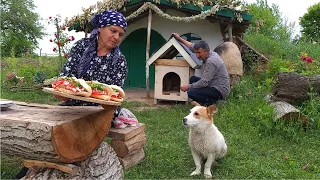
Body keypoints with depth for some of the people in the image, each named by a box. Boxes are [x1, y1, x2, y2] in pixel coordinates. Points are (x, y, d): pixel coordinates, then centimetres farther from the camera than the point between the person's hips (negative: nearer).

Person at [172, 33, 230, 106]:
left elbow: (204, 82, -26)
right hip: (214, 86, 10)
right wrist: (179, 39, 23)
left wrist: (188, 87, -16)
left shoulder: (211, 61, -24)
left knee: (191, 93, -22)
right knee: (193, 79, 14)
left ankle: (211, 102, -4)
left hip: (219, 91, -10)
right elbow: (192, 46, 20)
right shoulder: (209, 54, 5)